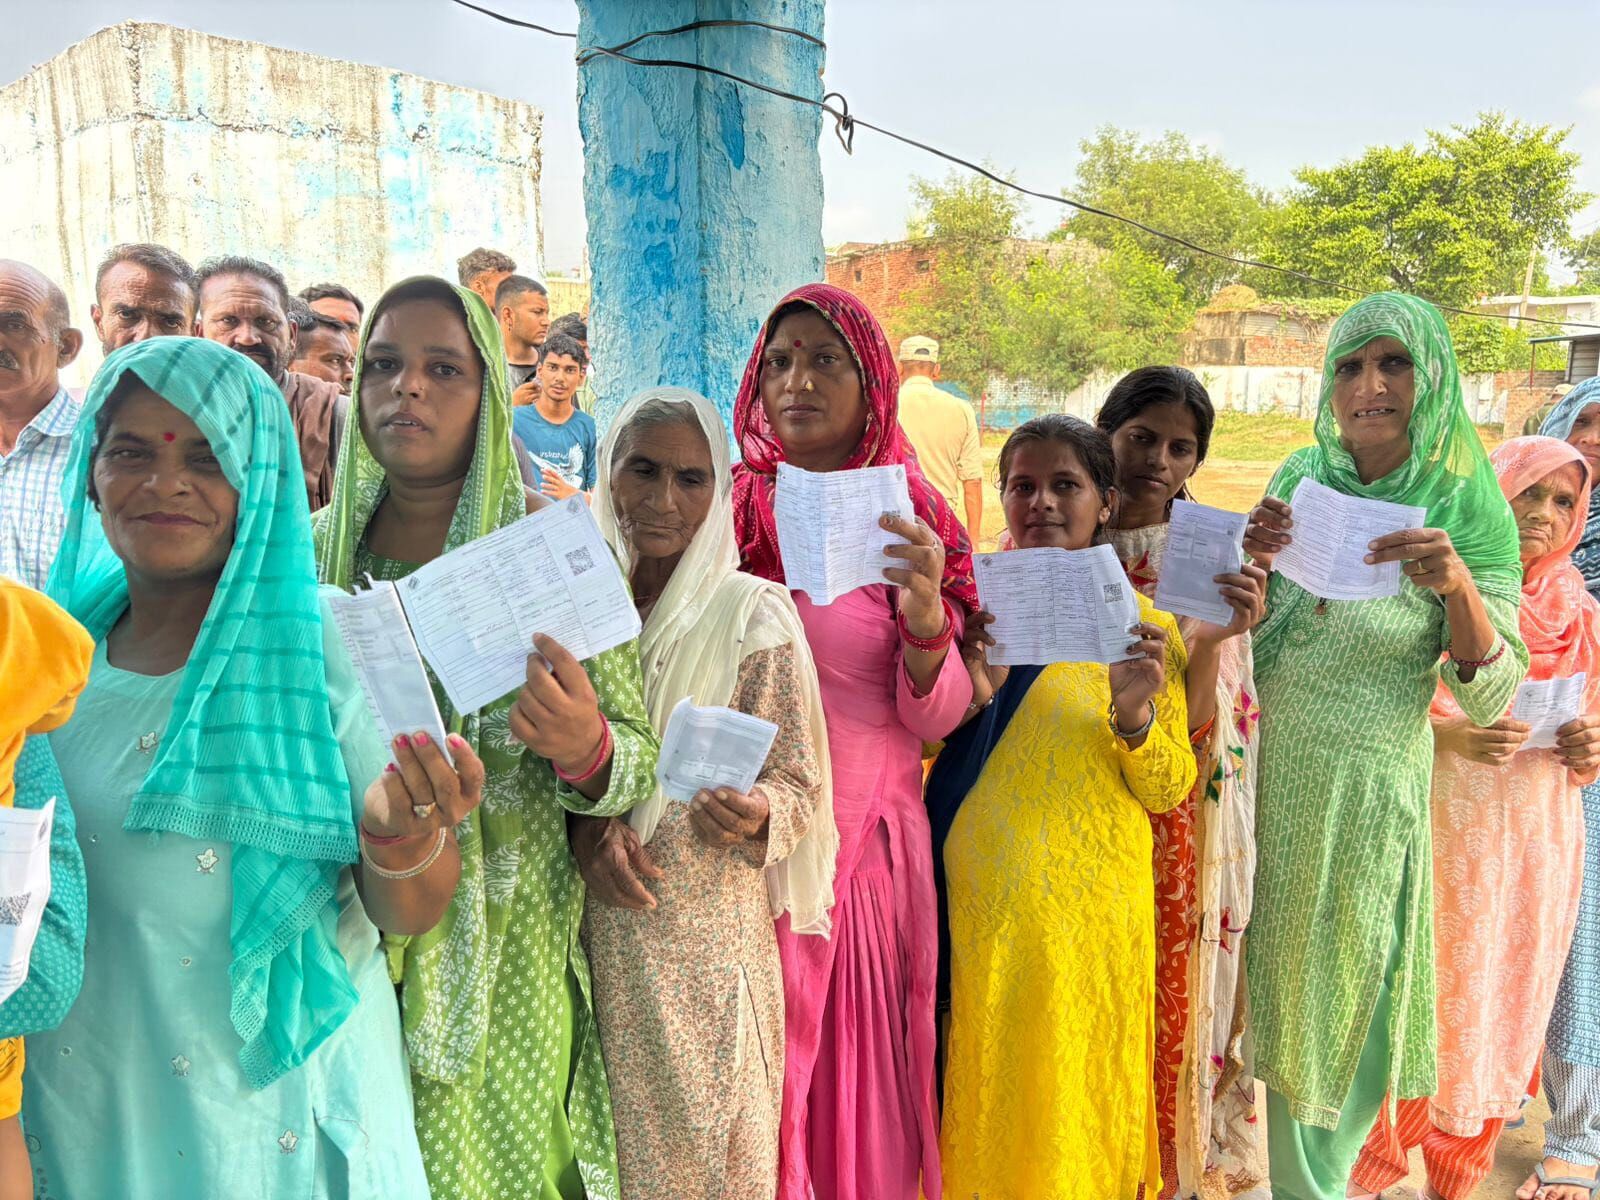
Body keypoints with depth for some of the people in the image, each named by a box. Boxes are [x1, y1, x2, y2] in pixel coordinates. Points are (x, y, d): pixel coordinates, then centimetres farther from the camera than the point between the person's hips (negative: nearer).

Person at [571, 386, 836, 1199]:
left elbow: (797, 783, -6)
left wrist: (753, 818, -27)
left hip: (704, 940, -3)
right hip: (591, 934, 3)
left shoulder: (753, 612, -7)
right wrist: (588, 826, -12)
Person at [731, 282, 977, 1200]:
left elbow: (936, 720, -6)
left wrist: (926, 612, -23)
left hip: (871, 839, 0)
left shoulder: (914, 524, 0)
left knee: (862, 1070, 14)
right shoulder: (724, 511, -1)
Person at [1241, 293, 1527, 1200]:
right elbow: (1250, 637, 5)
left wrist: (1458, 586, -28)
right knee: (1279, 971, 17)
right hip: (1273, 767, 3)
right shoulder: (1300, 481, -1)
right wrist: (1255, 562, -15)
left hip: (1367, 785, -3)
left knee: (1344, 985, 12)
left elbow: (1492, 699, -12)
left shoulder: (1468, 510, -9)